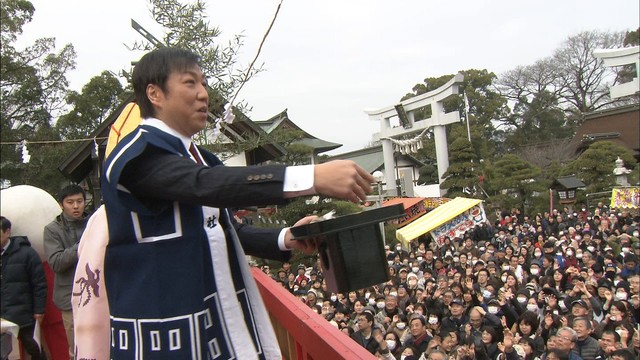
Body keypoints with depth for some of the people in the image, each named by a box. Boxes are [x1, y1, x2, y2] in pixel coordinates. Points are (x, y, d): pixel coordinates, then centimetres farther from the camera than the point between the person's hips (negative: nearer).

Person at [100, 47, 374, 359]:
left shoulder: (195, 156, 13)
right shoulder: (138, 153, -13)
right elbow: (204, 184, -32)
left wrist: (285, 239, -2)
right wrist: (312, 177, -40)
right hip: (164, 332, -7)